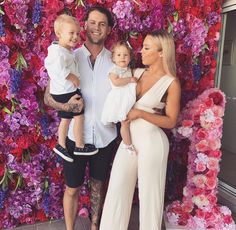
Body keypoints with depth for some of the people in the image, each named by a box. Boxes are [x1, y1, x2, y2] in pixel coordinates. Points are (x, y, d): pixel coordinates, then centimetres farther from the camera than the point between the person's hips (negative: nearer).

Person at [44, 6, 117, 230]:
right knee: (72, 188, 13)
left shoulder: (115, 61, -1)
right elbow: (48, 96, -4)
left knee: (98, 184, 20)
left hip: (105, 136, 2)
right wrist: (66, 106, -24)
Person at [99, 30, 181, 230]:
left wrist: (140, 113, -17)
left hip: (152, 141, -5)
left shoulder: (171, 83, -9)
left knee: (149, 192, 10)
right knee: (118, 187, 9)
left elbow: (171, 122, -9)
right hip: (129, 137, 5)